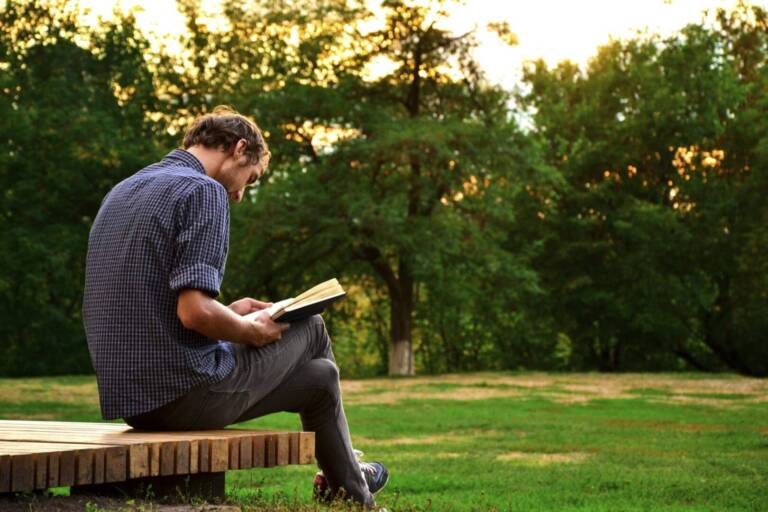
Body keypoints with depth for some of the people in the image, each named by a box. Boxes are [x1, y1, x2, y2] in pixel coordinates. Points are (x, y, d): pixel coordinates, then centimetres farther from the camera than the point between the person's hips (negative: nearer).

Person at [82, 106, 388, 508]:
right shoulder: (204, 192, -13)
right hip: (186, 396, -9)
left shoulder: (122, 192, 15)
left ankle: (351, 484, 43)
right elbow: (194, 311, -24)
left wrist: (229, 313, 20)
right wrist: (252, 331, -4)